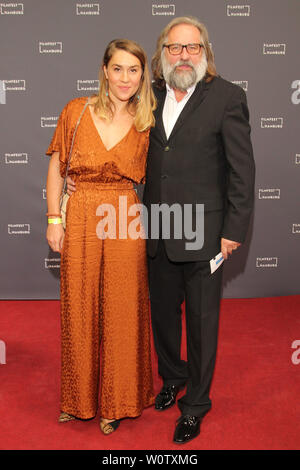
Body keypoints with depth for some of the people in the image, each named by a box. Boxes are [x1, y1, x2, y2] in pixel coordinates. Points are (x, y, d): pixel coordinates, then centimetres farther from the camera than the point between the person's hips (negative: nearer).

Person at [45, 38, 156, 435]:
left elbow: (144, 177, 11)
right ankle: (79, 397, 32)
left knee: (121, 311, 7)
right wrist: (54, 219, -2)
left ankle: (115, 401, 28)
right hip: (80, 221, 0)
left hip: (125, 224, 0)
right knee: (79, 309, 10)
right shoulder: (77, 110, 0)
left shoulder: (145, 123, 3)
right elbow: (56, 167, 3)